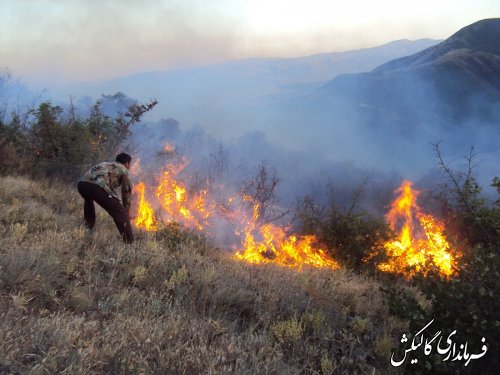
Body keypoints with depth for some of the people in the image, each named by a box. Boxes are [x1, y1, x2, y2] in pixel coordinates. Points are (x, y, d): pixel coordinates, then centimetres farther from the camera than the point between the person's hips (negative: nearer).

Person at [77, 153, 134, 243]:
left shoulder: (106, 164, 42)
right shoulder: (123, 169, 24)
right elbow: (127, 191, 27)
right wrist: (127, 210, 41)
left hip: (82, 183, 7)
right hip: (97, 186, -7)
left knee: (89, 200, 44)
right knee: (121, 214, 0)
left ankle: (88, 227, 51)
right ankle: (129, 242, -5)